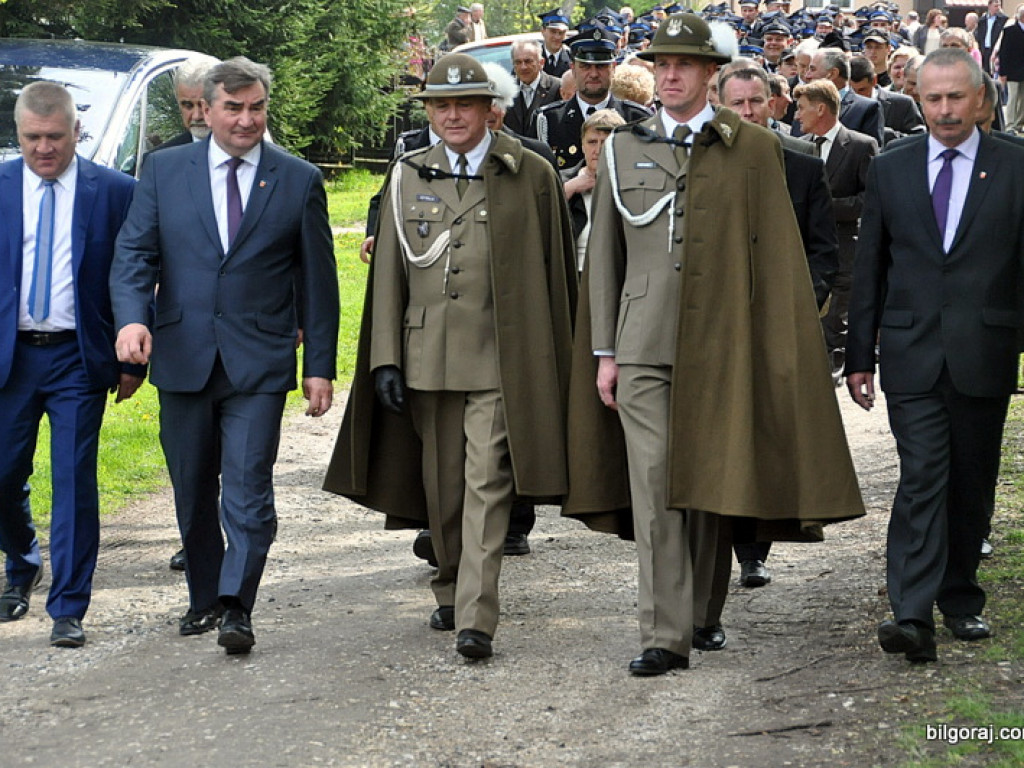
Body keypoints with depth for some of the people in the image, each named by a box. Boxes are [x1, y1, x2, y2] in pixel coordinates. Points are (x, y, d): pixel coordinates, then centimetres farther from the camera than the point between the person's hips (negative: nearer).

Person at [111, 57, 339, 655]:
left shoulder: (300, 181, 4)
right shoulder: (164, 171, 6)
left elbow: (318, 279, 5)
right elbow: (134, 252, 3)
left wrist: (319, 366, 2)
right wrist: (132, 316, -17)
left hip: (259, 360, -2)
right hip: (182, 355, 2)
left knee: (248, 488, -11)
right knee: (193, 493, 12)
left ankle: (236, 608, -10)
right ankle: (204, 599, 26)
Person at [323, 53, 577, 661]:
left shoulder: (531, 176, 2)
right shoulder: (408, 177, 10)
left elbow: (555, 271, 4)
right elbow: (388, 274, 10)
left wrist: (553, 363, 2)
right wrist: (385, 358, 3)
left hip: (500, 359, -3)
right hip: (428, 355, 3)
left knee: (487, 484, -11)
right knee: (441, 487, 11)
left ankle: (476, 618, -14)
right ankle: (451, 592, 29)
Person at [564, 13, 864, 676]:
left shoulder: (753, 150, 4)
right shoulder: (623, 150, 11)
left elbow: (776, 257, 2)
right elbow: (605, 258, 13)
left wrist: (771, 351, -4)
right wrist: (603, 351, 7)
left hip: (720, 347, -1)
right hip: (643, 347, 1)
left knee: (712, 486, 7)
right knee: (654, 489, -6)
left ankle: (703, 613, 25)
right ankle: (665, 635, -6)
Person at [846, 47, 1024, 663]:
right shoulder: (890, 170, 7)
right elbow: (870, 270, 10)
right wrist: (860, 355, 7)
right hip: (913, 354, 0)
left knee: (972, 485, 9)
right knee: (922, 478, -10)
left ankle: (960, 598, 25)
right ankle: (913, 615, -16)